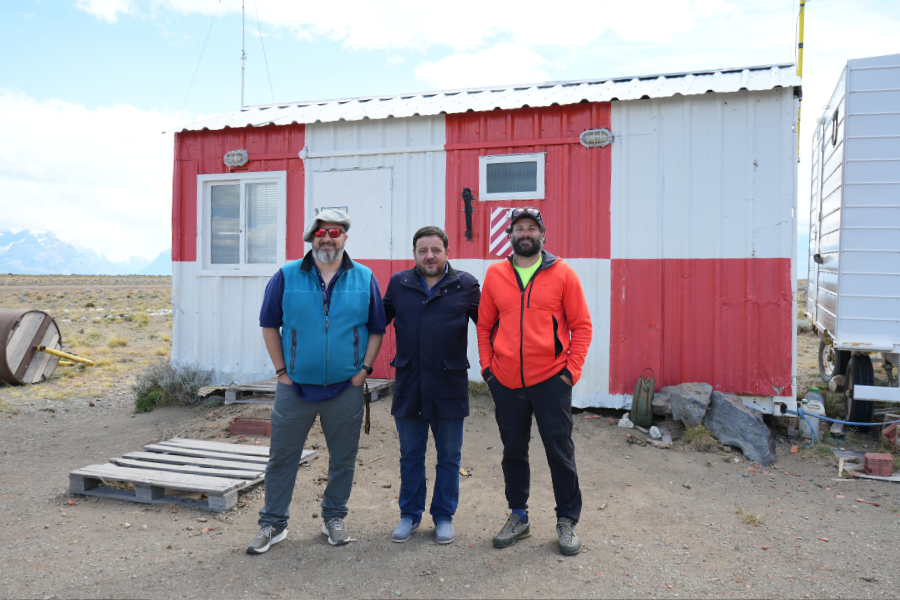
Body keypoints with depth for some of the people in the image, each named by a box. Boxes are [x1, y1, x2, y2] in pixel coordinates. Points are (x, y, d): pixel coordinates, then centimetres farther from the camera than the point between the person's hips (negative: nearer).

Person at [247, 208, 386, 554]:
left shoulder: (364, 279, 1)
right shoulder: (287, 276, -1)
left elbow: (376, 328, 6)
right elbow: (269, 324, 4)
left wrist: (364, 369, -1)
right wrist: (281, 370, -1)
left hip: (346, 388, 1)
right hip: (295, 386, 0)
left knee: (343, 459, 12)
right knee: (282, 457, 8)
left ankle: (334, 518, 31)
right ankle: (273, 524, 24)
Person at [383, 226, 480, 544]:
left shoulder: (465, 285, 1)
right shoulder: (398, 283, 6)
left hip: (450, 385, -1)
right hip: (409, 384, 2)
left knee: (449, 457, 10)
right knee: (410, 455, 13)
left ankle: (444, 517, 27)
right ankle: (410, 515, 29)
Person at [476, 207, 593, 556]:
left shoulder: (562, 274, -1)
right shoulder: (495, 275, 5)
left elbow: (581, 325, -1)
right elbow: (484, 325, 10)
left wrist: (572, 369, -7)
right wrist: (487, 366, 2)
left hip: (550, 379, -2)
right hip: (506, 382, 3)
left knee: (559, 451, 6)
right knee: (513, 452, 14)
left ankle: (567, 521, 24)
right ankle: (518, 517, 31)